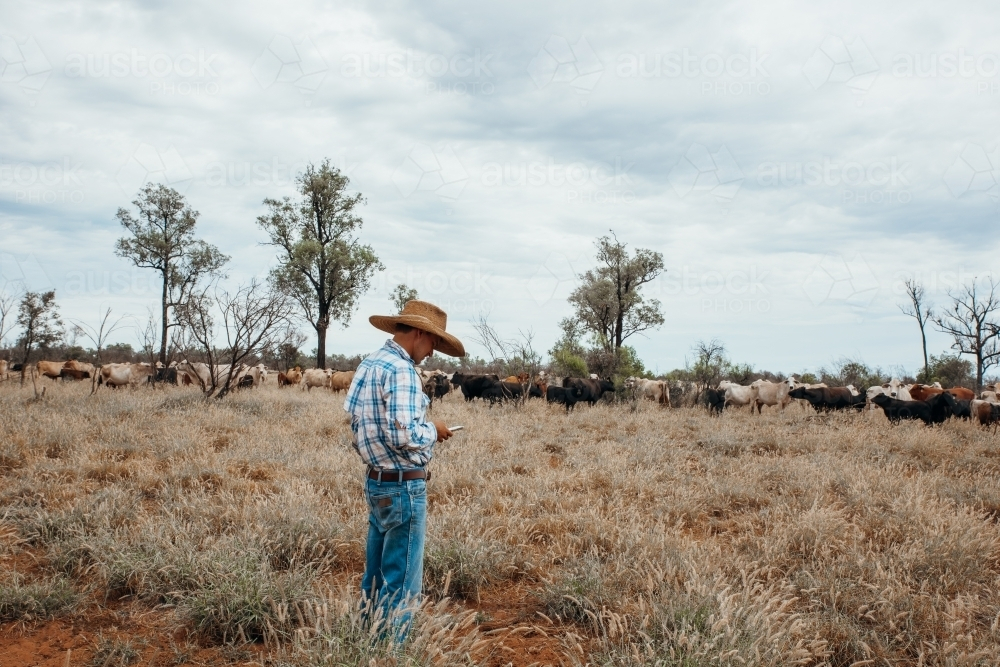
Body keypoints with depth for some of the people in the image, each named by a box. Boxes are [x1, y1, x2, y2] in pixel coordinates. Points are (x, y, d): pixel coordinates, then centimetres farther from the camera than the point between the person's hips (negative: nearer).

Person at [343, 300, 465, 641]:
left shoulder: (368, 365, 10)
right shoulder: (400, 370, -19)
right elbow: (403, 434, -27)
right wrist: (433, 430, -8)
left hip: (375, 481, 10)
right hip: (403, 486, -10)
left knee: (376, 573, 19)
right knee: (402, 580, 1)